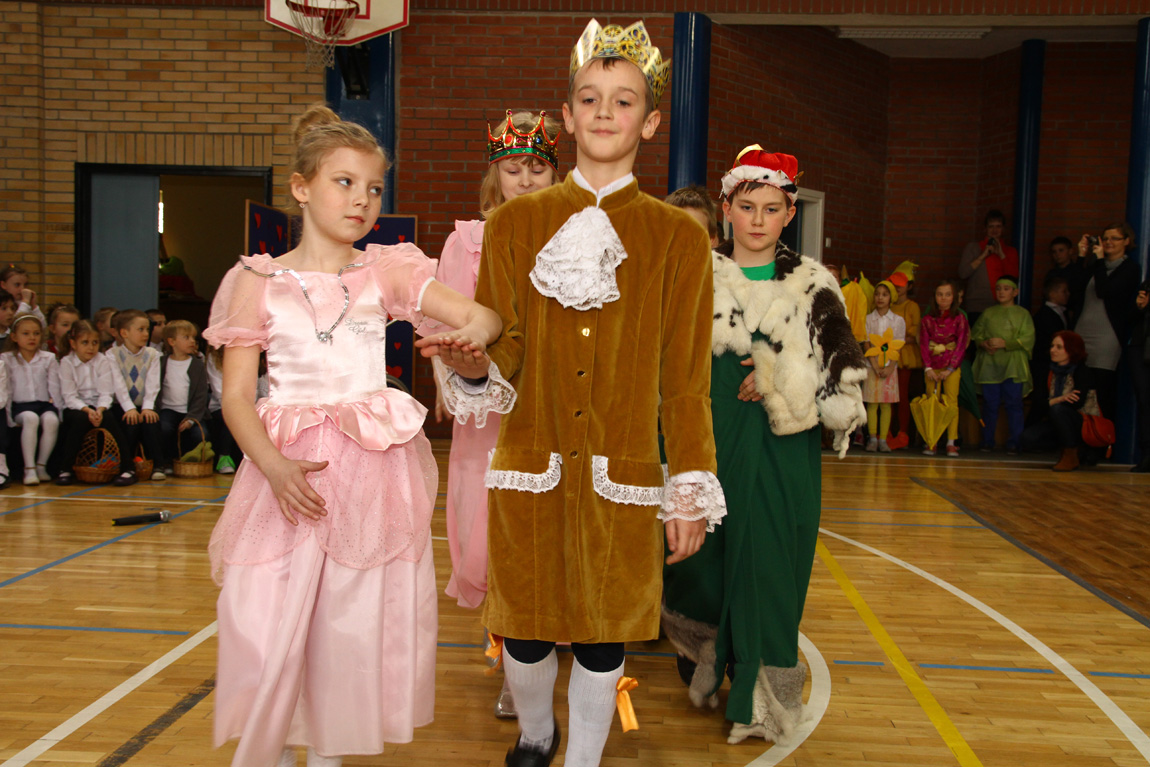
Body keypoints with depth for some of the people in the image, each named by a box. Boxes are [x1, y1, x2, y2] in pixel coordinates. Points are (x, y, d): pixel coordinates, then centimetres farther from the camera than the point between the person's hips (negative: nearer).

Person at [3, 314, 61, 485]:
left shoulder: (49, 358, 9)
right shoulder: (7, 359, 7)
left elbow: (54, 387, 6)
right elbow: (5, 389, 3)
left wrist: (57, 407, -5)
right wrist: (7, 414, -5)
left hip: (45, 403, 1)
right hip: (21, 405, -1)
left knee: (51, 419, -33)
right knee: (30, 418, -36)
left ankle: (41, 465, -17)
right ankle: (29, 468, -32)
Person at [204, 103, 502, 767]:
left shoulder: (386, 272, 6)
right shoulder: (259, 283, 3)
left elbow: (483, 315, 1)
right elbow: (237, 394, 0)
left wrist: (475, 329, -24)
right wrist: (275, 466, -16)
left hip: (375, 469, 1)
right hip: (292, 472, -1)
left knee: (356, 623, 7)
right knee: (269, 626, -1)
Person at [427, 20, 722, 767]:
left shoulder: (678, 237, 2)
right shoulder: (516, 224, 5)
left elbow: (686, 375, 1)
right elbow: (504, 350, 2)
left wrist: (691, 487, -1)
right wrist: (472, 365, -21)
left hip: (620, 477, -1)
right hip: (530, 467, 1)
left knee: (602, 635, 8)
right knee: (524, 628, 11)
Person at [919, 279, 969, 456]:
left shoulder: (959, 318, -1)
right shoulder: (928, 319, 3)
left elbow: (961, 345, -4)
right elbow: (924, 344, 1)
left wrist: (949, 369, -11)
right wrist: (928, 367, -10)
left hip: (952, 367, -1)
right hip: (932, 366, 1)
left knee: (951, 402, -4)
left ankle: (951, 443, -2)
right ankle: (931, 442, 4)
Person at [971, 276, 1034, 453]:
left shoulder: (1022, 314, 7)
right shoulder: (988, 313, 15)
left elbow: (1028, 339, -3)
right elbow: (975, 334, 12)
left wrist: (1004, 343, -12)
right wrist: (984, 344, -8)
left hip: (1013, 366, -2)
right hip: (989, 365, 2)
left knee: (1013, 404, -4)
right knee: (990, 404, 3)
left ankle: (1013, 443, 2)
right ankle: (987, 441, 12)